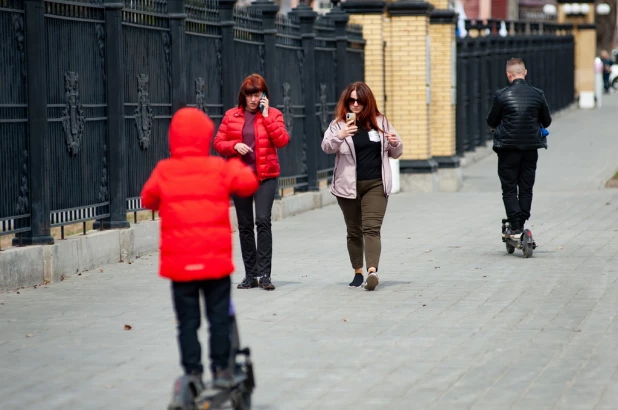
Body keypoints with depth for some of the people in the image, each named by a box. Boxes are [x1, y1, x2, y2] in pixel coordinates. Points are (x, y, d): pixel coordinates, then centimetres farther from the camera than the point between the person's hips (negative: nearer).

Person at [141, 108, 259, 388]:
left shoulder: (164, 172, -5)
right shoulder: (219, 169, -6)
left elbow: (148, 200, 7)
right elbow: (249, 184, -3)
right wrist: (237, 166, 16)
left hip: (180, 262, 0)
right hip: (216, 260, 0)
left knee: (187, 322, 7)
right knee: (219, 317, 12)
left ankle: (193, 372, 5)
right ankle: (220, 369, 12)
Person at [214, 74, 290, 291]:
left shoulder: (273, 114, 2)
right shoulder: (231, 116, 6)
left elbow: (282, 140, -10)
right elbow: (218, 142, 6)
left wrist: (266, 116, -12)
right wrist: (234, 145, -13)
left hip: (265, 176, -3)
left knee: (263, 221, -16)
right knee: (245, 225, 7)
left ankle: (264, 274, -13)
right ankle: (250, 274, 15)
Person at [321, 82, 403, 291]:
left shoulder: (381, 122, 8)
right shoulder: (339, 124, 2)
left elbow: (395, 153, 16)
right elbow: (326, 147, -13)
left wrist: (395, 143, -8)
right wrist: (340, 136, -32)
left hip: (375, 185, 0)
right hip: (348, 186, 1)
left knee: (372, 228, -13)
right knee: (354, 231, 8)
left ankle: (372, 271, -26)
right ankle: (358, 272, 19)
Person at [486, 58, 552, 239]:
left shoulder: (501, 95, -11)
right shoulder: (537, 94, -1)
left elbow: (491, 122, -1)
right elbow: (547, 121, 8)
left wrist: (496, 127, 22)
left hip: (508, 148, -3)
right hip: (531, 147, 3)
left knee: (509, 188, 4)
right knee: (526, 188, 12)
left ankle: (515, 228, -3)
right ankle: (522, 223, 14)